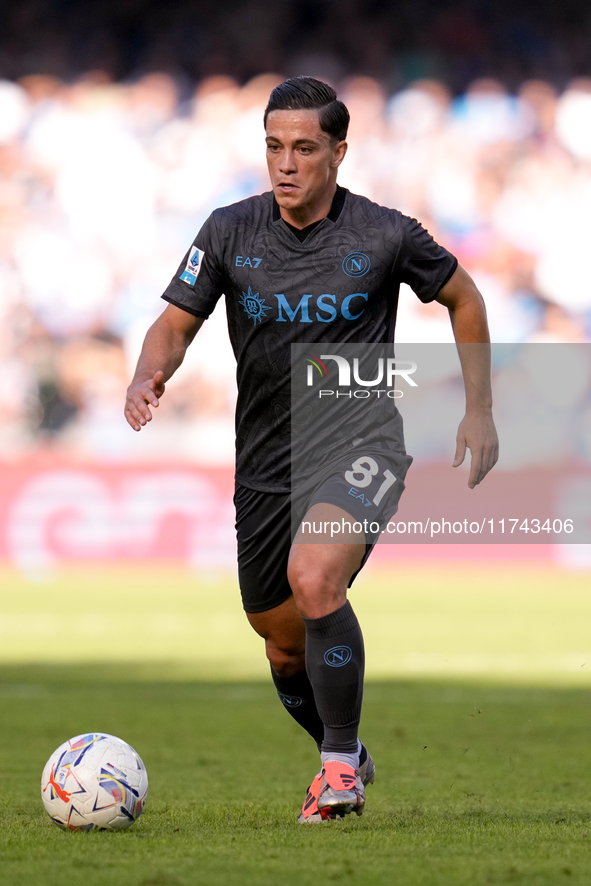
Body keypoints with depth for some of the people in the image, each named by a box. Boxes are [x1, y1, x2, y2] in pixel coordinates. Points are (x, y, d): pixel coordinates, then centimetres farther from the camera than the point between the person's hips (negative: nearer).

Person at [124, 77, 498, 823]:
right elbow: (176, 321, 0)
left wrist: (479, 411, 5)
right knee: (284, 643, 13)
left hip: (359, 440, -4)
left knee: (314, 578, -31)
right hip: (266, 458, 4)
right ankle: (344, 760, 42)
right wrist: (148, 376, -23)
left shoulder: (384, 235, -9)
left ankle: (340, 761, -16)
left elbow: (463, 298, 8)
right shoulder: (230, 232, -4)